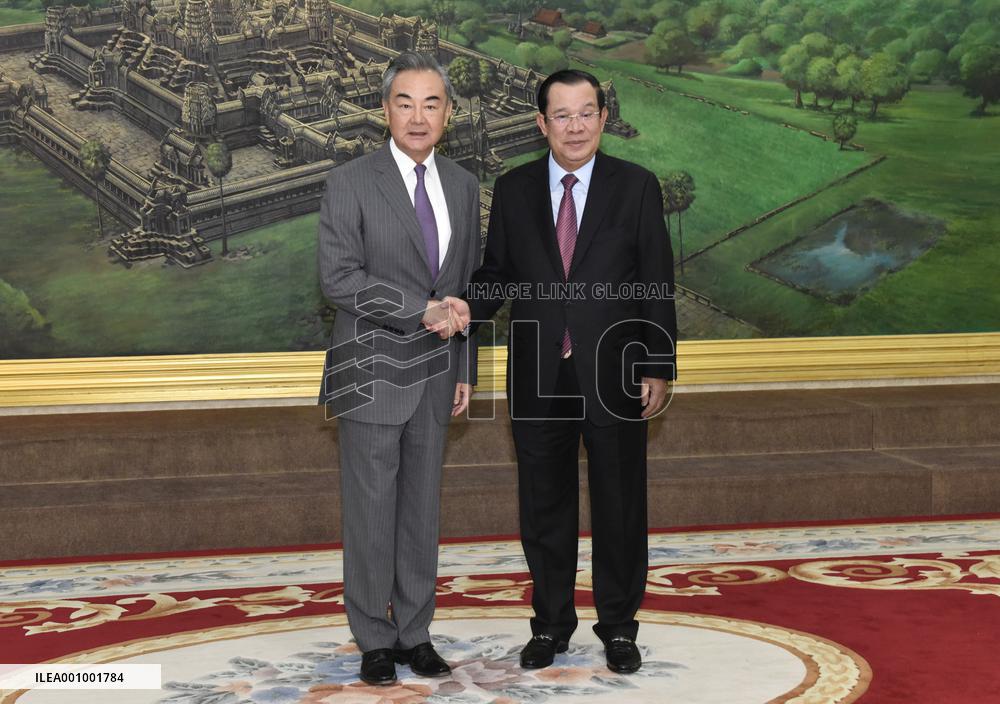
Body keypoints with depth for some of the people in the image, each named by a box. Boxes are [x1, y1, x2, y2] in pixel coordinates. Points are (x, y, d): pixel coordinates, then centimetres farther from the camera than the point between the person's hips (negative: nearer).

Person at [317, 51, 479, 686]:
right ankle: (375, 639, 15)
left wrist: (466, 370, 12)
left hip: (434, 374, 5)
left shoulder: (463, 185, 8)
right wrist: (424, 310, -20)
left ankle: (415, 633, 20)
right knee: (371, 511, 2)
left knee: (422, 509, 10)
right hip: (373, 372, -4)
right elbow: (340, 278, -16)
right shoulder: (351, 183, -8)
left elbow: (468, 285, 13)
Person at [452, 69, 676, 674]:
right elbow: (498, 270, 10)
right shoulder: (514, 190, 5)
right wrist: (469, 306, -12)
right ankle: (551, 624, 25)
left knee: (620, 506, 7)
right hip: (539, 378, 2)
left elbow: (658, 284, -1)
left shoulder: (636, 187, -1)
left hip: (614, 375, -2)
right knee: (544, 509, 10)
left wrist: (659, 368, -5)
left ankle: (619, 627, 21)